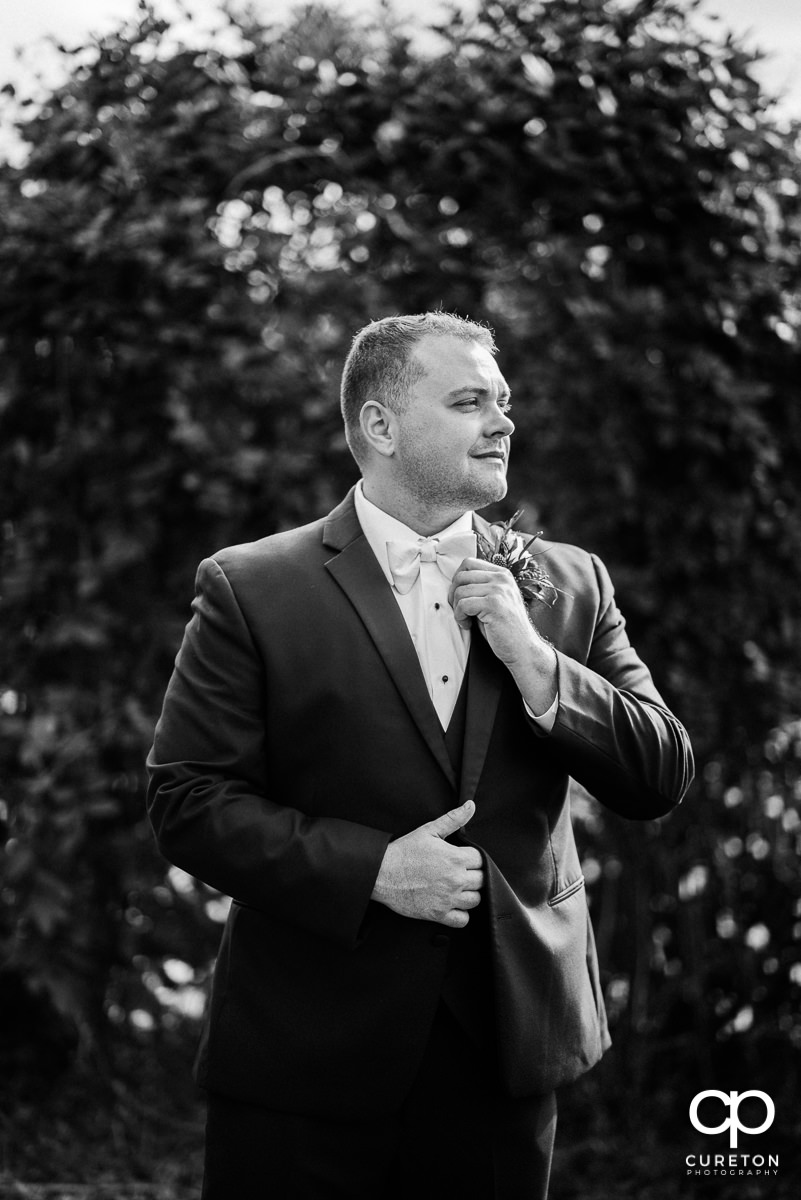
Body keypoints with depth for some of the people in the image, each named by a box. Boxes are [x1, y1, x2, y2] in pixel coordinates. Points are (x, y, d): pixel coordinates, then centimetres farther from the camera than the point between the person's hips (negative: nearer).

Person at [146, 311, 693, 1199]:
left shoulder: (571, 585, 6)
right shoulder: (251, 589, -4)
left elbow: (661, 781, 3)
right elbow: (185, 799, -7)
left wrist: (536, 664, -11)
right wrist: (370, 868, -17)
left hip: (506, 1053, 3)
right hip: (308, 1059, -3)